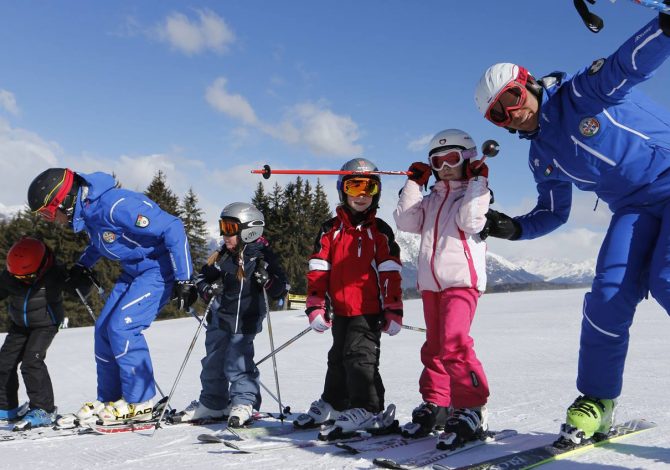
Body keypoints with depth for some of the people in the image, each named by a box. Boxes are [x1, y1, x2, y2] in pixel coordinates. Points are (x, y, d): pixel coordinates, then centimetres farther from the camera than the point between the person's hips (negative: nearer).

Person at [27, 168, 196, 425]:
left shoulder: (115, 205, -29)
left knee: (122, 327, -17)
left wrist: (183, 279, -28)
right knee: (104, 328, 6)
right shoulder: (86, 209, 1)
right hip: (133, 270, 9)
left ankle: (139, 403, -5)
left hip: (160, 267, -9)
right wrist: (83, 265, 14)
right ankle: (109, 400, 17)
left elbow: (171, 228, -29)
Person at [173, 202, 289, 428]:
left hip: (245, 319, -5)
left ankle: (244, 402, 4)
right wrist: (209, 289, -8)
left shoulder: (261, 256, -10)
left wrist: (266, 278, -28)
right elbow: (203, 278, 13)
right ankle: (212, 403, 28)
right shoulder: (221, 256, 2)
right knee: (213, 360, 12)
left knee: (237, 361, -12)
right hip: (220, 316, 5)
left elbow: (282, 289, -8)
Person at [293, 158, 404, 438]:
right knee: (338, 358, 18)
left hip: (369, 309, -4)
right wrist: (315, 305, -4)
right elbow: (318, 270, 3)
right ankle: (333, 403, 34)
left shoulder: (380, 231, 1)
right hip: (340, 309, 4)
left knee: (360, 355, -13)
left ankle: (368, 410, -6)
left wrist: (393, 309, -5)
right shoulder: (330, 230, 6)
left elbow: (390, 273, -1)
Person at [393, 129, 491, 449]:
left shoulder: (476, 192, 3)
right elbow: (405, 221, 7)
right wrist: (414, 184, 8)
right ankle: (435, 405, 23)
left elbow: (470, 222, -16)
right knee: (434, 346, 13)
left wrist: (477, 183, -12)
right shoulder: (431, 199, 20)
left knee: (453, 343, -21)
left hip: (462, 280, -7)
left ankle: (472, 409, -15)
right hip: (431, 282, 7)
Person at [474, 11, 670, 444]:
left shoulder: (582, 92, -7)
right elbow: (553, 214, 16)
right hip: (635, 208, 5)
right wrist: (515, 228, -3)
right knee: (610, 292, -12)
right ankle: (596, 400, 0)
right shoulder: (543, 158, 9)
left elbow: (631, 63, -20)